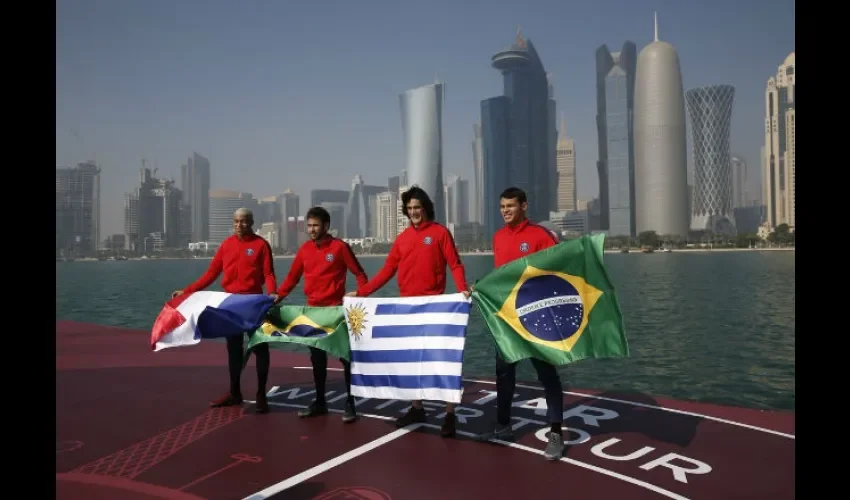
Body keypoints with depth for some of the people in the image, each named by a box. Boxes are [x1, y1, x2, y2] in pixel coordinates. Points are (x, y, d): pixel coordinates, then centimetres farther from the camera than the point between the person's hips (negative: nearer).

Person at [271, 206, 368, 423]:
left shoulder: (339, 247, -7)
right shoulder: (304, 249, 7)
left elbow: (359, 273, -4)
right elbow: (293, 276, 12)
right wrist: (279, 295, -1)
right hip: (313, 310, 5)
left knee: (345, 356, 1)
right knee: (317, 357, 13)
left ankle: (350, 404, 9)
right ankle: (320, 402, 25)